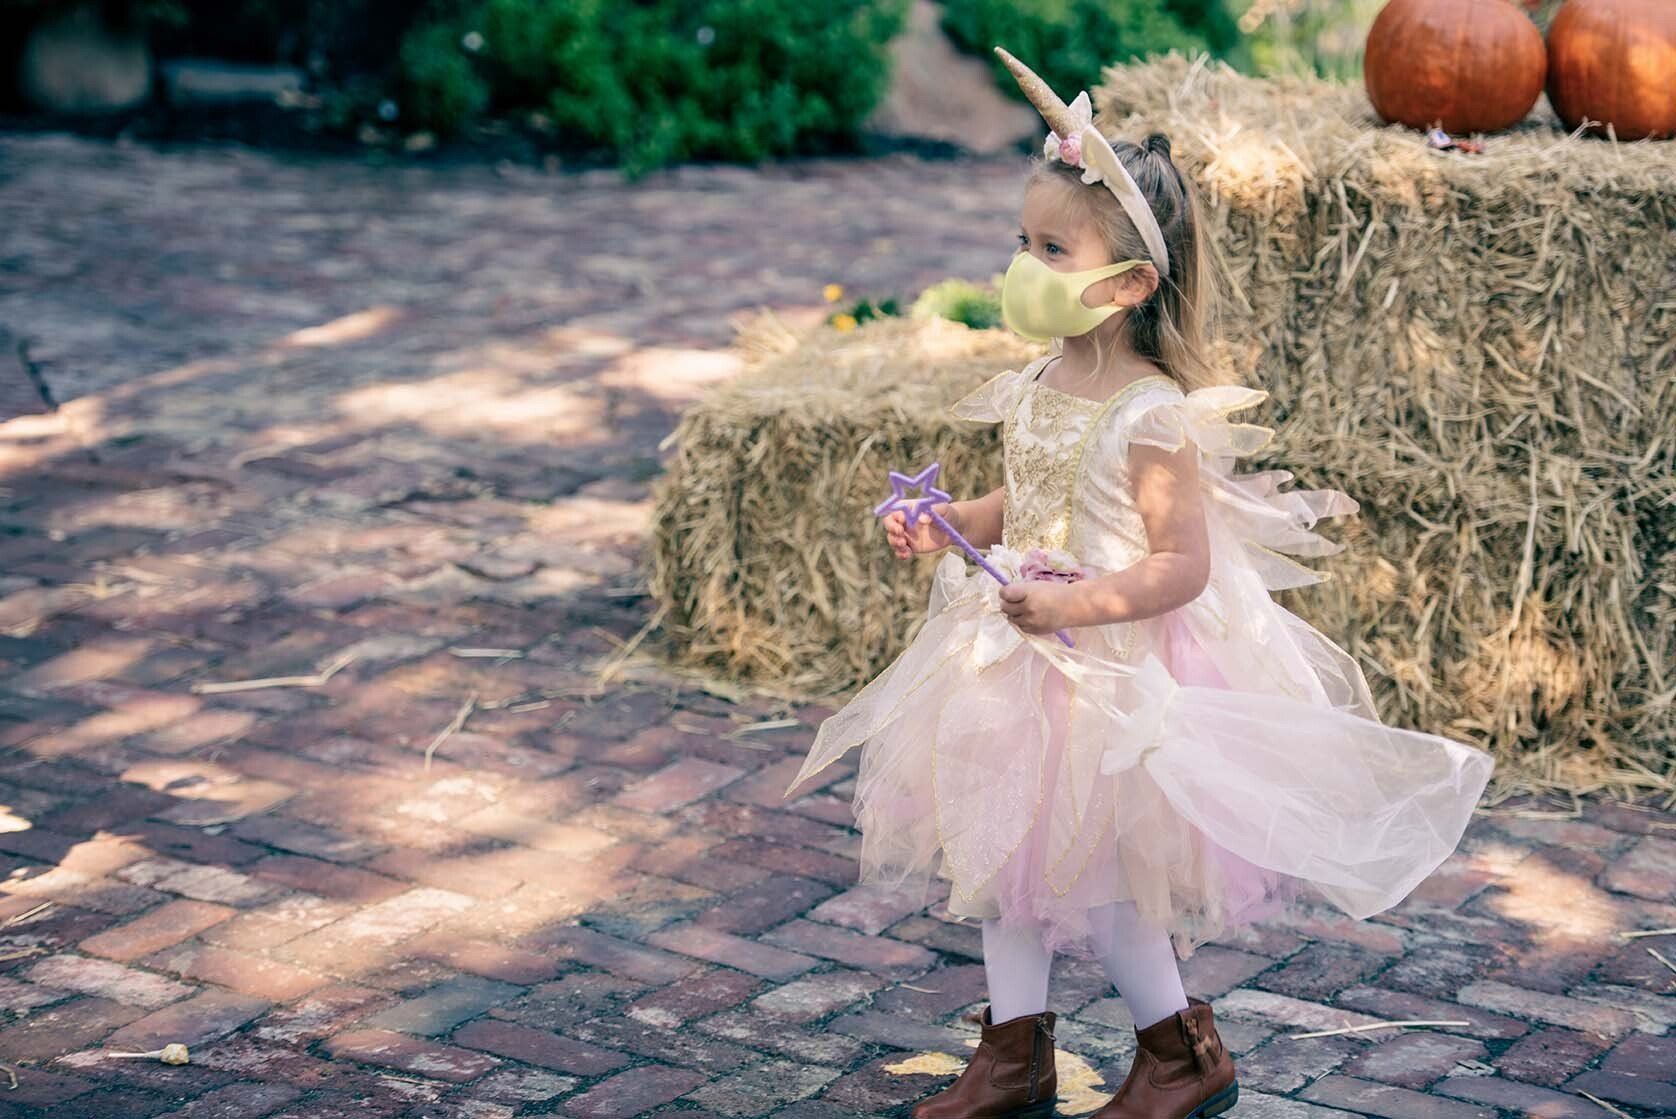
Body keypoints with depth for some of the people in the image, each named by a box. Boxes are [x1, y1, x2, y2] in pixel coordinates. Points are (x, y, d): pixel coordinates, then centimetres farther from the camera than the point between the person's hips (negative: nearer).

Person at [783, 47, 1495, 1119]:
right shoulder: (1034, 389, 2)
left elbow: (1182, 566, -22)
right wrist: (946, 525, 1)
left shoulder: (1153, 419, -21)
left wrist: (1078, 604, -31)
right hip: (1022, 665, 8)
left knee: (1092, 870, 2)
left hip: (1119, 674, -8)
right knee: (1003, 844, 14)